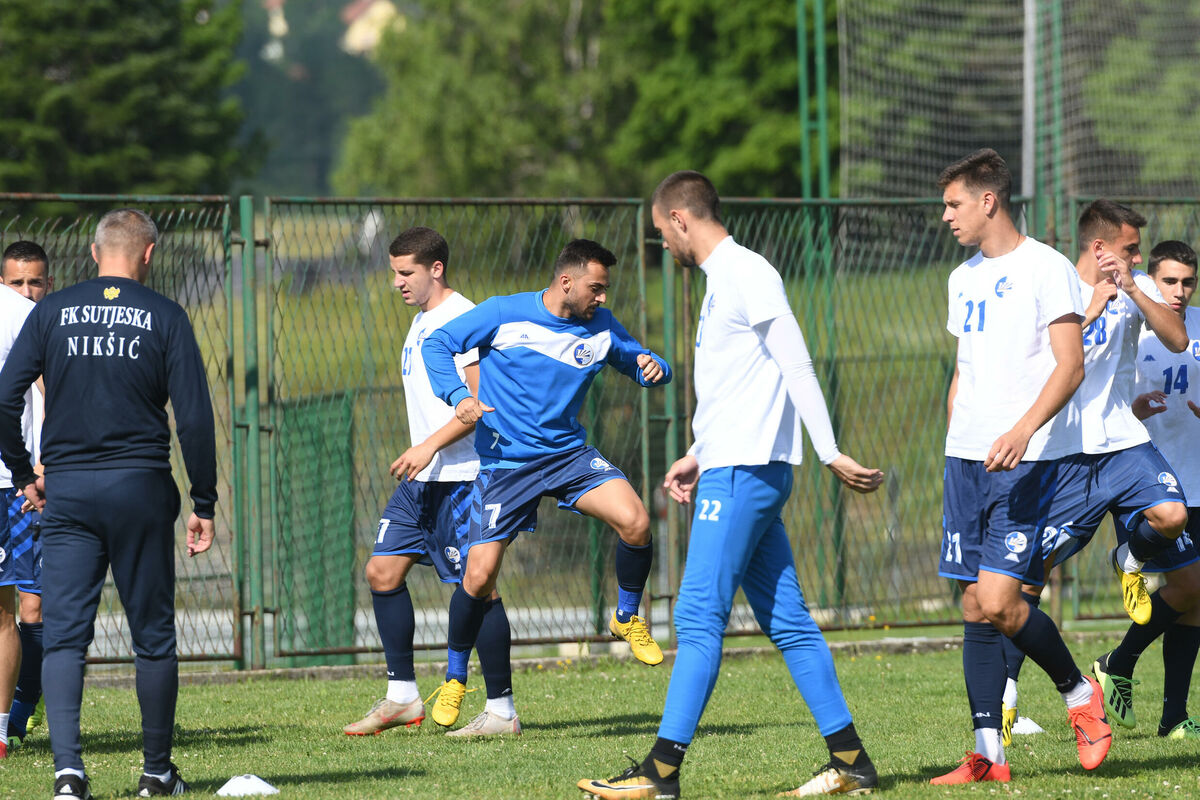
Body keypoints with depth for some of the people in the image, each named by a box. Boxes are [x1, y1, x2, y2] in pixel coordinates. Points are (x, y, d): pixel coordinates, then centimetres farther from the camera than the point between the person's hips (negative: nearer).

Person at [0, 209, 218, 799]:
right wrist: (204, 504, 2)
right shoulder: (165, 317, -1)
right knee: (153, 635, 10)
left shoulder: (51, 312, 3)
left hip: (66, 490, 1)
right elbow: (194, 416, -4)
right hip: (140, 485, -1)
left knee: (63, 635, -1)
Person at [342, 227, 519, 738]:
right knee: (383, 571, 6)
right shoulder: (422, 322, 17)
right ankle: (402, 697, 12)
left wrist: (430, 446, -24)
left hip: (461, 476, -10)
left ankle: (502, 710, -2)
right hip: (422, 478, 10)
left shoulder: (463, 320, -13)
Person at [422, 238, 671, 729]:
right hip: (505, 463, -3)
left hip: (568, 453, 3)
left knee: (635, 522, -22)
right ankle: (454, 679, 15)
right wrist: (458, 396, -21)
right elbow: (437, 345, -4)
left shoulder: (601, 328, 2)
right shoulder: (504, 315, -9)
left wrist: (652, 368, -11)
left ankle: (627, 618, 5)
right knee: (479, 576, -8)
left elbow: (640, 364, 14)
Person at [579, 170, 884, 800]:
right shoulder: (721, 280, 20)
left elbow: (795, 365, -15)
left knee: (699, 615, -12)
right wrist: (697, 457, 24)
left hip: (746, 469, -10)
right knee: (786, 620, 8)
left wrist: (830, 453, -18)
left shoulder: (746, 273, -10)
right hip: (732, 467, 10)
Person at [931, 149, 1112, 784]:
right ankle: (988, 756, 4)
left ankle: (1080, 694, 8)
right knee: (974, 606, 2)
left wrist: (1024, 429, -28)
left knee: (998, 602, -15)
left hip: (1026, 462, -7)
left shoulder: (1046, 269, -7)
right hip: (966, 459, 7)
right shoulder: (963, 278, 17)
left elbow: (1070, 367, -14)